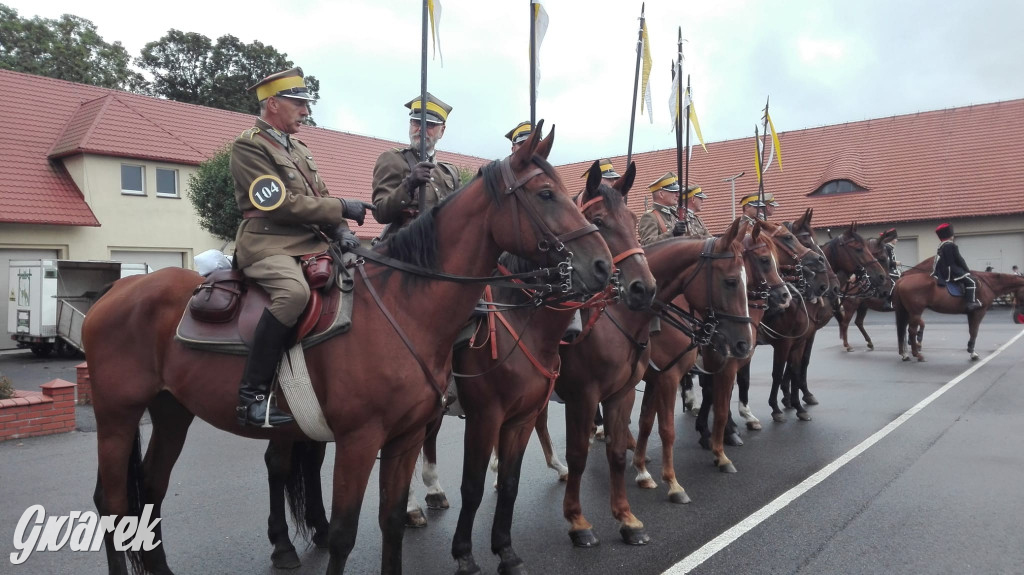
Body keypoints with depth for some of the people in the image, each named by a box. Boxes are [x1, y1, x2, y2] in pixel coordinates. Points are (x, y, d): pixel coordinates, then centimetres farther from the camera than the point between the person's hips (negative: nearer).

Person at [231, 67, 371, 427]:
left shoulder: (298, 148, 20)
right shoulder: (248, 147, -5)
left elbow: (321, 198, 18)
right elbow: (282, 205, -15)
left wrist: (341, 232, -3)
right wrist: (342, 209, -12)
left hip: (310, 244, 9)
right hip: (267, 244, -9)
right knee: (294, 291, -37)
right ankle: (252, 396, -29)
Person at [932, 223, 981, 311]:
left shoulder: (940, 247, 13)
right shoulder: (952, 246, -14)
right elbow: (959, 260, -11)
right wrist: (967, 270, 0)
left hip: (942, 273, 10)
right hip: (951, 272, -10)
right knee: (971, 282, -8)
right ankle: (972, 303, -18)